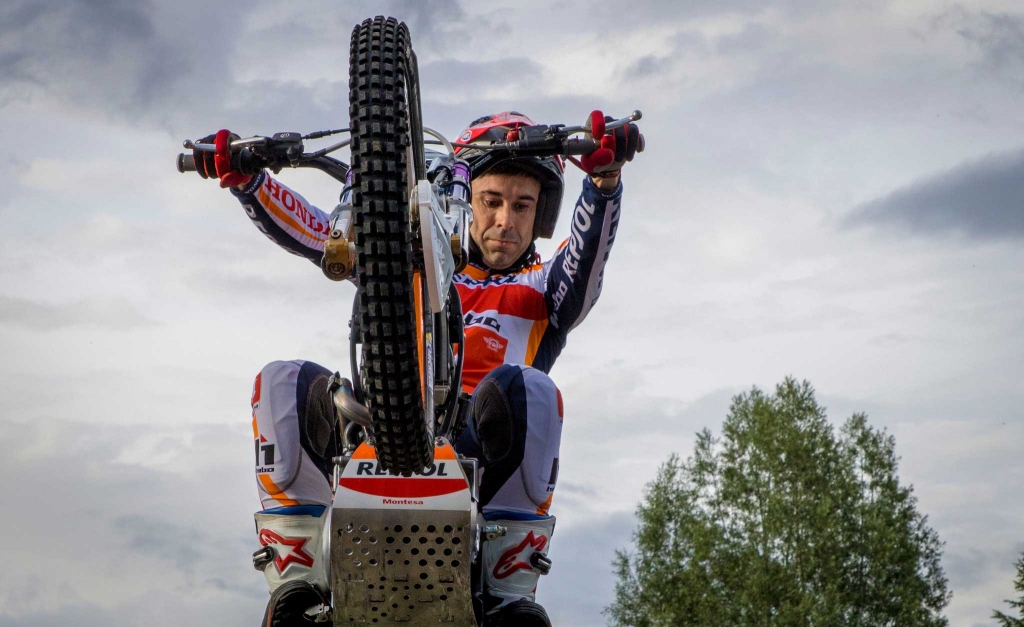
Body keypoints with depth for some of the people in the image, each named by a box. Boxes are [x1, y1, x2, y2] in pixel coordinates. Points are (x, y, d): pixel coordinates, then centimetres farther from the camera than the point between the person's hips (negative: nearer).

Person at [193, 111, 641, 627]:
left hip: (483, 448, -2)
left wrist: (605, 176, -24)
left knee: (526, 390, -35)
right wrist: (243, 178, 3)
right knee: (283, 383, -21)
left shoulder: (544, 288, 22)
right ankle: (294, 579, -23)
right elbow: (318, 235, 19)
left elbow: (591, 247, -1)